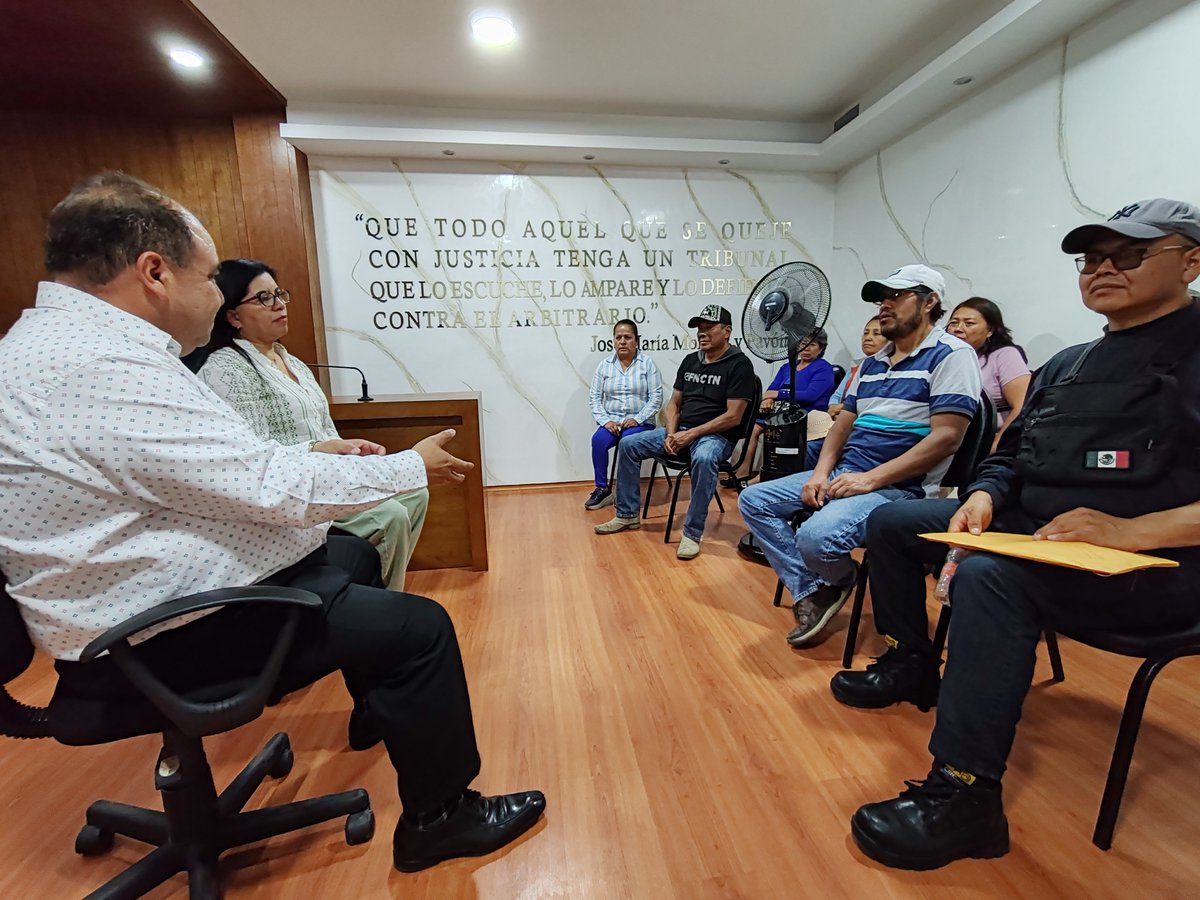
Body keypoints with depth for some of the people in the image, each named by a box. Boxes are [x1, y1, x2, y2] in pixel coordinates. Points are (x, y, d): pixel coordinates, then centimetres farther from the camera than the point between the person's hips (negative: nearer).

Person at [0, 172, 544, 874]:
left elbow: (214, 465, 13)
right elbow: (276, 489, -28)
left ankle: (382, 709, 41)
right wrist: (414, 467, -16)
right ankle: (439, 821, 9)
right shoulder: (108, 367, -27)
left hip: (144, 602, 11)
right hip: (163, 639, -11)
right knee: (420, 628, -14)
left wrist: (317, 454, 6)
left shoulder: (58, 341, 9)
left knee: (354, 556, 23)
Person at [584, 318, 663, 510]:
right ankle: (602, 488, -11)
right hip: (612, 421, 2)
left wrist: (637, 419, -15)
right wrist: (605, 421, -10)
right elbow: (594, 397, 4)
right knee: (598, 439, -28)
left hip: (640, 422, -2)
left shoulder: (647, 363, 1)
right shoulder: (604, 365, 8)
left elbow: (656, 397, -4)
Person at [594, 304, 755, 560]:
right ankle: (628, 515, 7)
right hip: (681, 431, 7)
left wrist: (690, 435, -20)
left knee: (703, 458, -41)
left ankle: (692, 533, -27)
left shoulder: (739, 364, -9)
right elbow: (673, 403, 13)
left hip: (716, 436, -7)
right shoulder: (690, 360, 11)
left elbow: (733, 417, -17)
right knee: (628, 445, -4)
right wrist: (671, 433, -6)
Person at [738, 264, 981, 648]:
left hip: (899, 487, -8)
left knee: (816, 537, -33)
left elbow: (946, 437, -16)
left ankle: (838, 581, 5)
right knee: (753, 500, 0)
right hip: (843, 474, 9)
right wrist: (821, 473, 0)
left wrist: (870, 479, -20)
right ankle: (811, 590, 0)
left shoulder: (950, 355, -6)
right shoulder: (872, 363, 19)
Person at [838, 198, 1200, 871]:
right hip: (1030, 536, 8)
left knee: (990, 577, -35)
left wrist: (1135, 530, -29)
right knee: (892, 522, 5)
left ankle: (966, 796, -23)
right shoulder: (1065, 366, 15)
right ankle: (912, 665, 17)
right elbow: (1010, 458, 14)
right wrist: (982, 498, -7)